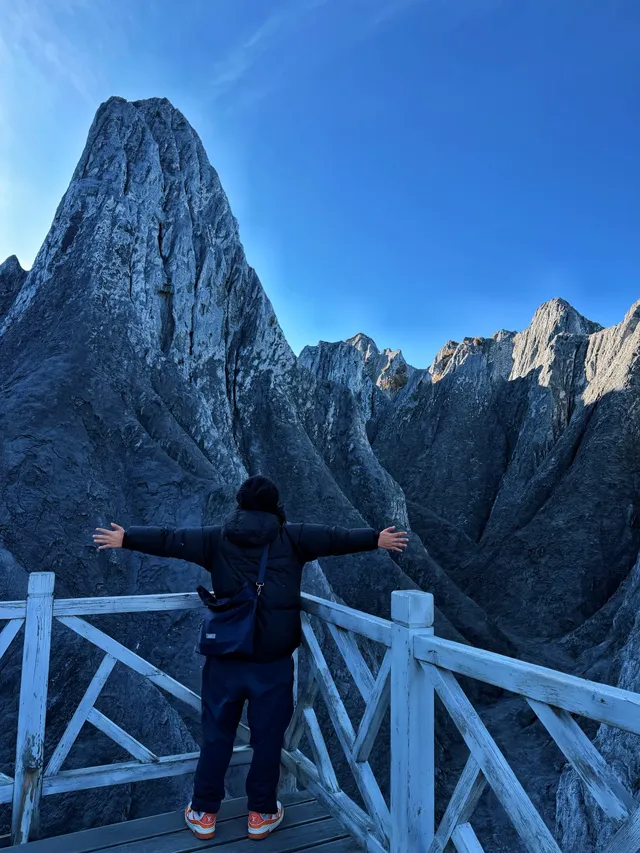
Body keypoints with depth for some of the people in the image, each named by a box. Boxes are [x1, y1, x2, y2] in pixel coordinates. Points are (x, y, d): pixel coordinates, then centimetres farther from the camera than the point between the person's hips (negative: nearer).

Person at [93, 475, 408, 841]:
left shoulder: (217, 539, 3)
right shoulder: (292, 537, -1)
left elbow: (169, 539, 7)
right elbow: (336, 538, 1)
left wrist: (124, 538, 17)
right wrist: (377, 539, 10)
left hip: (226, 657, 2)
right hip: (274, 660, -1)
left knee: (217, 736, 18)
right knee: (268, 737, 15)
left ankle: (204, 814, 31)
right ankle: (262, 814, 29)